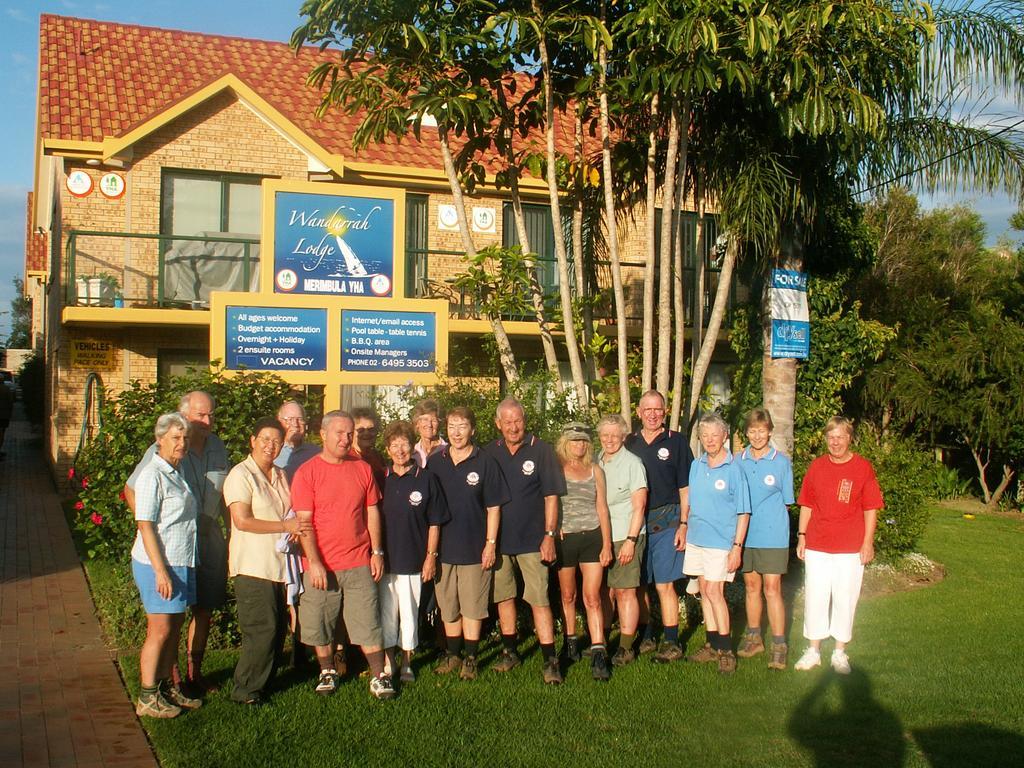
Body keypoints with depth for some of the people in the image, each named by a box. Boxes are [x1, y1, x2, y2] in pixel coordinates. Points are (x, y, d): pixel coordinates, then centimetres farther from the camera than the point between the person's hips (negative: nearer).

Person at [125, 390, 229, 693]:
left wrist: (233, 532, 12)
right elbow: (131, 490, -5)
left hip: (210, 538, 5)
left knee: (204, 609, 12)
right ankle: (171, 675, 16)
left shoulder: (217, 447, 4)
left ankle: (195, 672, 26)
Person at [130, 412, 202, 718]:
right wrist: (160, 571, -21)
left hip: (182, 563, 8)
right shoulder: (153, 475, -14)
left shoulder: (177, 472, 13)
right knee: (160, 631, -4)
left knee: (175, 628, 13)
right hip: (159, 565, -8)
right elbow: (145, 526, -18)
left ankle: (167, 687, 24)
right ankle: (147, 698, 5)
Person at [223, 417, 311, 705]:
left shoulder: (280, 475, 15)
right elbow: (242, 520, -18)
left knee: (277, 629, 10)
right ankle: (245, 691, 3)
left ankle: (261, 682, 21)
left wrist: (295, 530, 3)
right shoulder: (241, 475, -9)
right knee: (262, 630, -9)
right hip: (252, 566, -8)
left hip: (279, 561, 8)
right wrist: (285, 526, -16)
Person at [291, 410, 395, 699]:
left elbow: (372, 511, 11)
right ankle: (327, 672, 27)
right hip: (320, 565, -1)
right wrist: (314, 562, -14)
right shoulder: (307, 472, -4)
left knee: (368, 623, 2)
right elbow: (304, 521, -8)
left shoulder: (362, 468, 6)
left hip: (359, 564, 2)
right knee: (320, 623, 9)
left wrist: (377, 551, 6)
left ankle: (378, 676, 10)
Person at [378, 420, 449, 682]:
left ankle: (406, 664, 20)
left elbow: (434, 522, 1)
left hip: (413, 560, -2)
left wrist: (431, 556, -4)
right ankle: (388, 664, 20)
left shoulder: (426, 478, -2)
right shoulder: (381, 479, 5)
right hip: (384, 559, 2)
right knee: (386, 613, 7)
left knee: (409, 613, 6)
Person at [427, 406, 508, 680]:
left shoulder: (485, 462, -3)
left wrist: (491, 543, -7)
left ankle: (470, 659, 15)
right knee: (448, 606, 12)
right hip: (443, 546, 3)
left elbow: (493, 507, -1)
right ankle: (452, 655, 26)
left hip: (474, 548, -3)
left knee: (472, 606, 3)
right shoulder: (435, 462, 4)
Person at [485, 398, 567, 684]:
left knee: (539, 600, -6)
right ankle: (510, 652, 27)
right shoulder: (490, 453, 5)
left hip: (532, 540, -4)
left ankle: (550, 660, -2)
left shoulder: (540, 450, -4)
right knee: (503, 597, 13)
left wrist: (549, 535, -9)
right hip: (498, 539, 4)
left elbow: (551, 496, -3)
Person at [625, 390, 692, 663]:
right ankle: (646, 638, 21)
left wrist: (683, 525, -6)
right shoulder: (630, 443, 10)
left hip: (665, 522, -4)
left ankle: (671, 643, 5)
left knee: (664, 585, -4)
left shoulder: (676, 442, 1)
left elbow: (685, 487, 0)